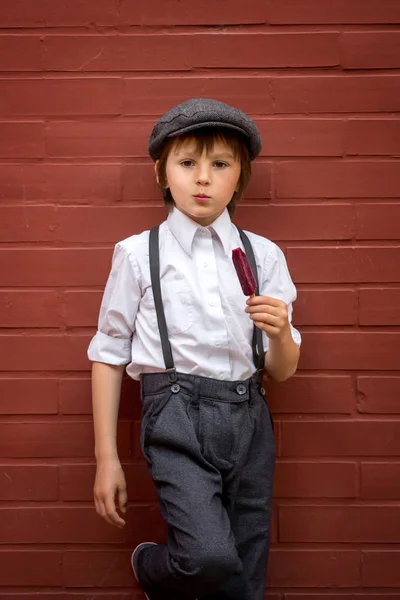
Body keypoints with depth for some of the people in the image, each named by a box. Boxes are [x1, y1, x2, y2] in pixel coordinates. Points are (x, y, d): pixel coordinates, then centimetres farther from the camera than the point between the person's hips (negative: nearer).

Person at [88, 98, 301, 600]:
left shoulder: (263, 256, 5)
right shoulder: (139, 254, -2)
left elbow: (282, 372, 9)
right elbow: (108, 355, 2)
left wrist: (280, 333, -14)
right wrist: (106, 458, 2)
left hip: (248, 417, 4)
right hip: (177, 414, -3)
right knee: (210, 556, -20)